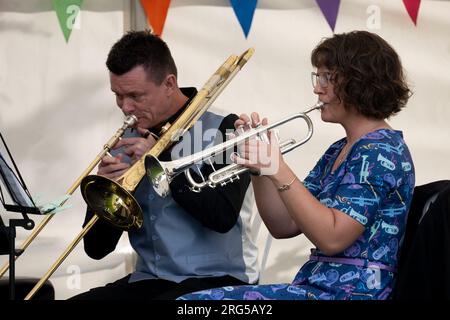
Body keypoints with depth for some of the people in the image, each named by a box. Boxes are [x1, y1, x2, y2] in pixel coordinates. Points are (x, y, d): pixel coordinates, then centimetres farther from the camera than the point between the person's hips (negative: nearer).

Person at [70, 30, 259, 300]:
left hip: (218, 278, -5)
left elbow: (223, 216, -19)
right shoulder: (127, 144, 9)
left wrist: (160, 160, -15)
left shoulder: (223, 129, -3)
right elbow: (97, 249, 7)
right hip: (150, 280, 5)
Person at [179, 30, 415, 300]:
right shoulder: (338, 152, 18)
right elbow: (285, 225, 13)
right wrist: (259, 166, 1)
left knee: (195, 305, -17)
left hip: (351, 293, -9)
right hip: (315, 286, 9)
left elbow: (332, 237, -22)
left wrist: (279, 171, -21)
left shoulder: (382, 150, -11)